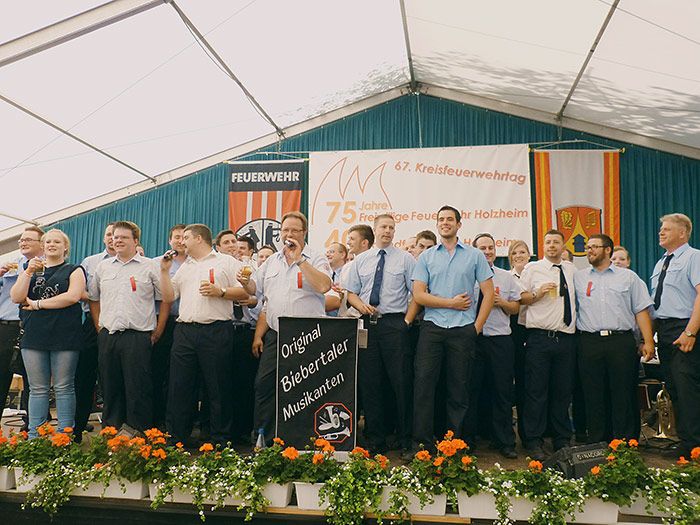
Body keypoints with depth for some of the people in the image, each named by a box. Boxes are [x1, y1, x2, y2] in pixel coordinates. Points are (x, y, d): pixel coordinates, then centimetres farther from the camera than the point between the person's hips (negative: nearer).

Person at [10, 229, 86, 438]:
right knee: (37, 389, 6)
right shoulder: (31, 270, 18)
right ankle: (34, 437, 12)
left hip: (64, 336, -3)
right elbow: (16, 297, 4)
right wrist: (29, 272, -7)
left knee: (64, 388, 0)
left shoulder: (74, 270, 7)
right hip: (34, 336, 3)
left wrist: (37, 304, -7)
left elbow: (73, 296, -11)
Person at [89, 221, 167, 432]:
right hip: (107, 336, 4)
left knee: (138, 389, -2)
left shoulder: (149, 267, 1)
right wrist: (99, 327, 13)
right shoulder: (103, 267, 13)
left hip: (138, 337, -4)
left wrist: (158, 332, -3)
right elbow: (93, 298, 21)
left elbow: (165, 299, 1)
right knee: (109, 387, 11)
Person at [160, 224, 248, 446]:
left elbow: (245, 292, -1)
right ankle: (176, 439, 15)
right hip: (185, 331, 5)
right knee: (179, 386, 6)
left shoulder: (227, 262, 7)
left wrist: (220, 291, -13)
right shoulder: (184, 267, 24)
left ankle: (221, 441, 9)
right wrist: (164, 271, 12)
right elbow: (168, 296, 19)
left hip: (216, 330, -5)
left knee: (219, 388, -1)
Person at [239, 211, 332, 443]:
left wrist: (299, 259, -16)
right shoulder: (271, 261, 16)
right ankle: (263, 437, 14)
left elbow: (323, 286, -19)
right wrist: (246, 282, -3)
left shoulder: (316, 259, -1)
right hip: (275, 335, 5)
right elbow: (255, 289, 20)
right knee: (263, 385, 3)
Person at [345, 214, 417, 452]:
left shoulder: (405, 258, 5)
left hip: (395, 323, -3)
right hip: (367, 324, 3)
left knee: (402, 381, -3)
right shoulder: (360, 260, 13)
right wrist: (362, 306, -7)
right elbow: (351, 293, 14)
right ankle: (375, 438, 17)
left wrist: (408, 320, -7)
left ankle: (406, 439, 8)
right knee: (368, 382, 6)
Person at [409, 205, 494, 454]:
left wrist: (477, 326, -2)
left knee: (459, 388, 5)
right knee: (423, 384, -5)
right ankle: (421, 441, 3)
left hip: (463, 330, 0)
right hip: (432, 328, 1)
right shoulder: (426, 257, 9)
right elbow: (418, 294, 0)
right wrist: (451, 303, -6)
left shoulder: (475, 255, 7)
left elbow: (488, 292, 4)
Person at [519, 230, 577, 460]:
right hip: (540, 337, -4)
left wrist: (577, 325, 13)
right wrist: (537, 294, -14)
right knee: (536, 390, -3)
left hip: (566, 337, 4)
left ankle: (562, 441, 19)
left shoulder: (572, 270, 16)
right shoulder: (532, 268, 5)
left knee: (563, 391, 9)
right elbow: (520, 298, 2)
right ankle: (534, 442, 3)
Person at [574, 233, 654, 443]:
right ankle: (596, 444, 13)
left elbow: (641, 311, 6)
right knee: (593, 395, 4)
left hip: (621, 341, -1)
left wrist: (648, 341, -2)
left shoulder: (628, 277, 11)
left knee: (624, 394, 1)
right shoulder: (578, 278, 13)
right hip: (589, 343, 1)